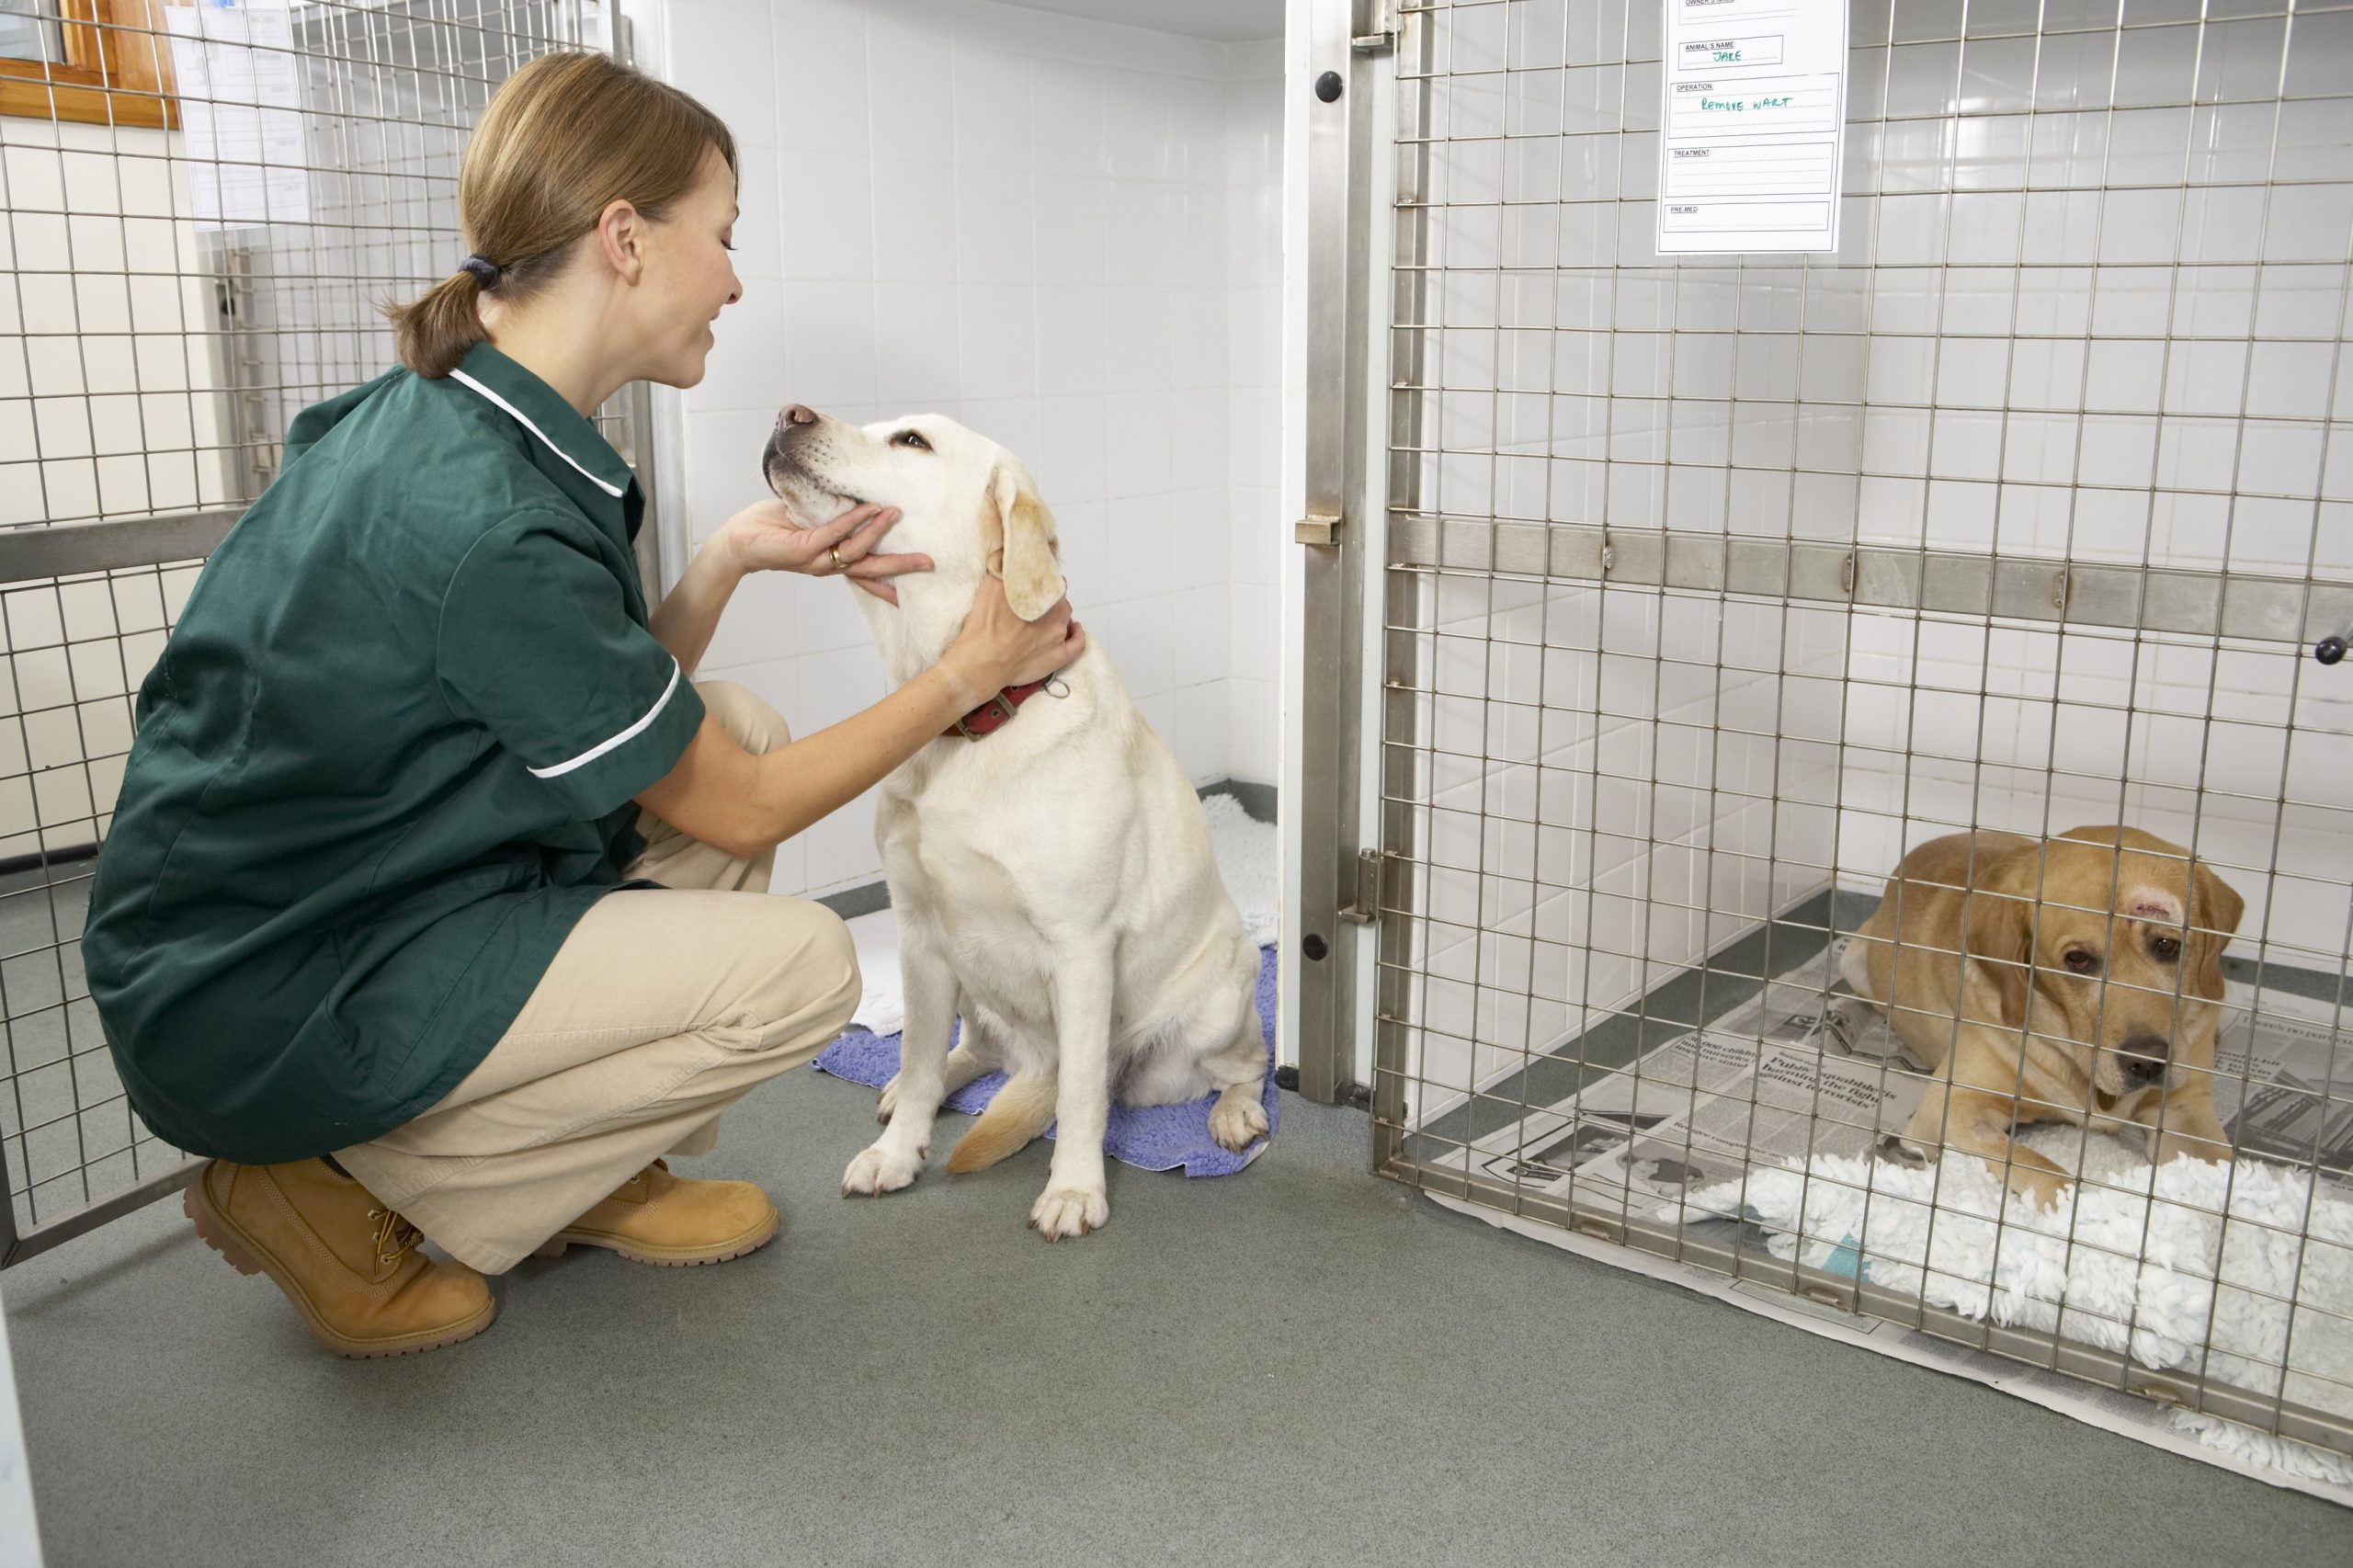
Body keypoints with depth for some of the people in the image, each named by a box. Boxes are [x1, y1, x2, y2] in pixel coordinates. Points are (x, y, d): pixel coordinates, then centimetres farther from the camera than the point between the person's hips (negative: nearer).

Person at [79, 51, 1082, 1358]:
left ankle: (599, 1172, 13)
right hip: (257, 1013, -9)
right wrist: (970, 673, -7)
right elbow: (735, 811, -16)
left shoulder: (448, 418, 1)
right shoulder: (485, 522, -28)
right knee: (798, 968, -14)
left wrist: (732, 558, -5)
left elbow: (620, 706, 8)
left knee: (740, 722, 4)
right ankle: (343, 1197, 0)